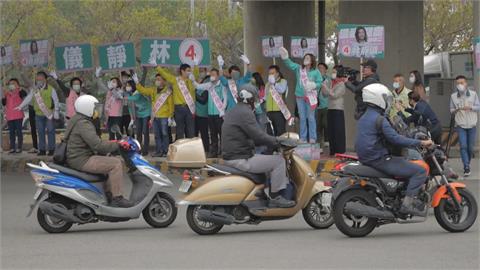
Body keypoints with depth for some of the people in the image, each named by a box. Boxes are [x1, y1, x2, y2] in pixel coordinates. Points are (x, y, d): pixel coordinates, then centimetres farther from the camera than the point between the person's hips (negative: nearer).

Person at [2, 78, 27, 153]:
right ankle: (12, 148, 10)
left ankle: (19, 147, 0)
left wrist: (18, 88, -29)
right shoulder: (7, 93, 14)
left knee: (18, 131, -3)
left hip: (18, 116, -5)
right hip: (9, 116, 5)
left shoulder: (19, 92, -2)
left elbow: (24, 94, -23)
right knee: (11, 132, 7)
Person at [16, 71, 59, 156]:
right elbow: (28, 98, 3)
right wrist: (21, 106, -8)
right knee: (41, 132, 7)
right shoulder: (34, 90, 9)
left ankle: (51, 149, 3)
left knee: (50, 131, -2)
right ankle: (42, 150, 12)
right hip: (39, 114, 4)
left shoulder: (51, 89, -3)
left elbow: (56, 101, -2)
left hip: (49, 114, -4)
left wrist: (56, 111, -6)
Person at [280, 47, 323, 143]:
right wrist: (285, 57, -25)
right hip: (300, 96, 3)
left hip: (310, 97, -3)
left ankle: (312, 138, 2)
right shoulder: (298, 68, 5)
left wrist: (313, 85, -23)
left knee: (311, 118, -2)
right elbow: (290, 64, -7)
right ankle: (303, 138, 12)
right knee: (302, 118, 7)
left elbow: (320, 83, -4)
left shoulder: (316, 72, -3)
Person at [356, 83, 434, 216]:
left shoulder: (363, 118, 15)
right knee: (420, 171, -13)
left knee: (403, 161, 33)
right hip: (379, 159, -10)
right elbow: (395, 138, -23)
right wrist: (421, 143, -20)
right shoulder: (379, 119, -15)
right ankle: (407, 204, -22)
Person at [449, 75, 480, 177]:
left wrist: (470, 107, -18)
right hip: (460, 125, -1)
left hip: (472, 125, 1)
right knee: (463, 146, -14)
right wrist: (456, 110, -16)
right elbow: (451, 110, 7)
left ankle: (468, 163, 27)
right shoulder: (453, 96, 2)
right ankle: (466, 167, -16)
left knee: (470, 147, 6)